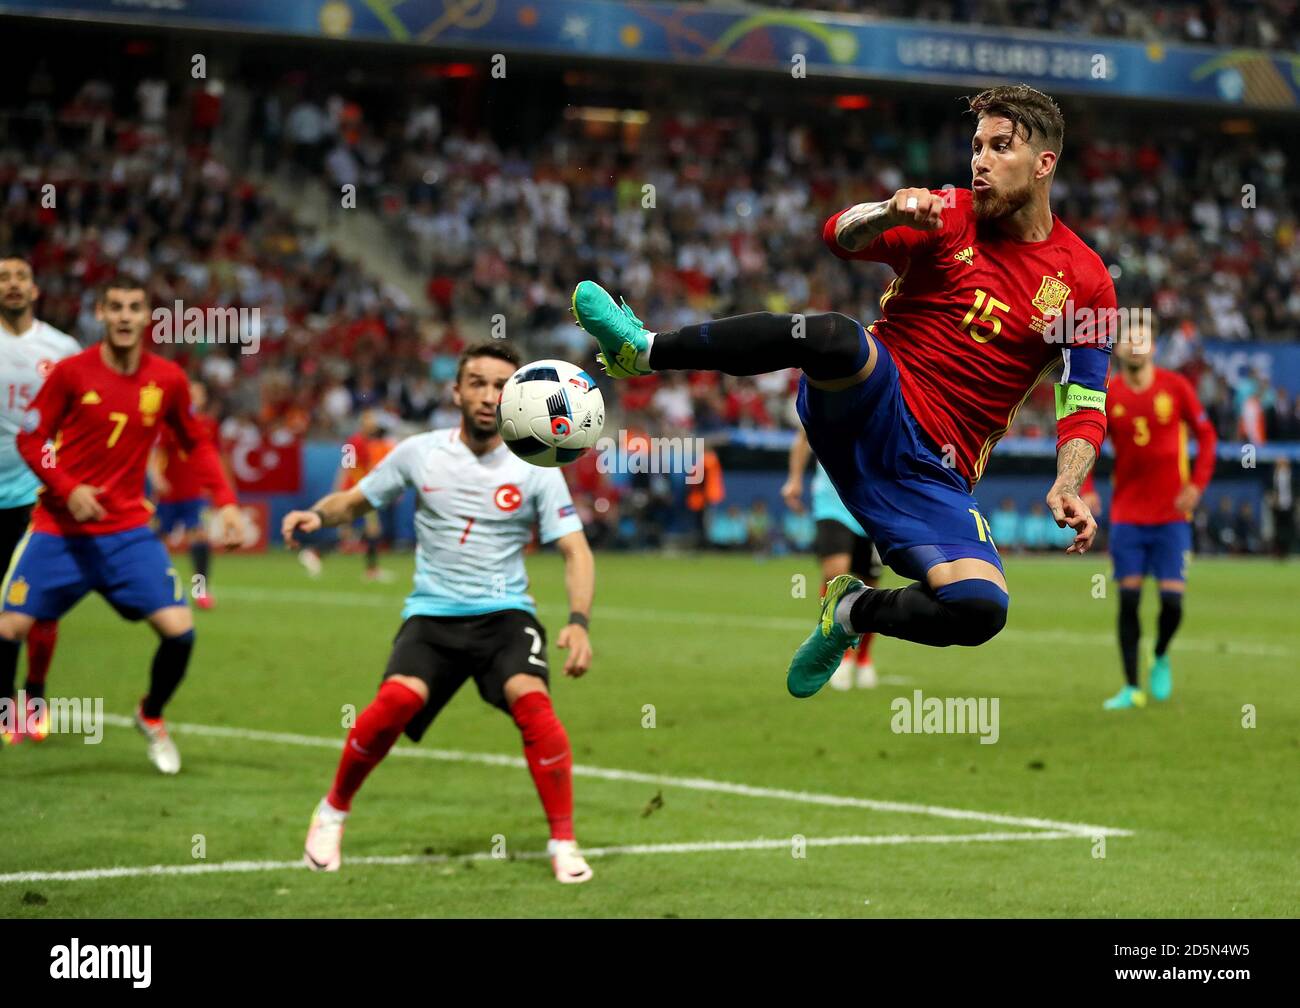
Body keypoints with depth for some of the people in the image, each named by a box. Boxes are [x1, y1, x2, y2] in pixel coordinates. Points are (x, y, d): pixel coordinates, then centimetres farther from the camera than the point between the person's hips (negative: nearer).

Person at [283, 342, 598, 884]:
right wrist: (316, 514, -8)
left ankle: (564, 843, -14)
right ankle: (332, 813, -1)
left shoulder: (535, 469, -3)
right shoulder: (420, 453, 2)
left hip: (505, 613, 0)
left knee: (531, 699, -29)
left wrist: (578, 623, -21)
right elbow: (356, 499, 15)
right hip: (432, 613, 0)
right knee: (398, 699, -27)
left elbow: (576, 551, -5)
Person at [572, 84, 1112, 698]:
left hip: (934, 473, 1)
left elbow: (1086, 410, 7)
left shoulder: (1084, 281, 6)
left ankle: (853, 611, 8)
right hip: (872, 407, -1)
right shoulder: (948, 218, 5)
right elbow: (840, 235, -8)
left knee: (981, 610, -24)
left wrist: (1067, 488, -12)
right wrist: (890, 213, -31)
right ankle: (642, 351, -25)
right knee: (834, 337, -37)